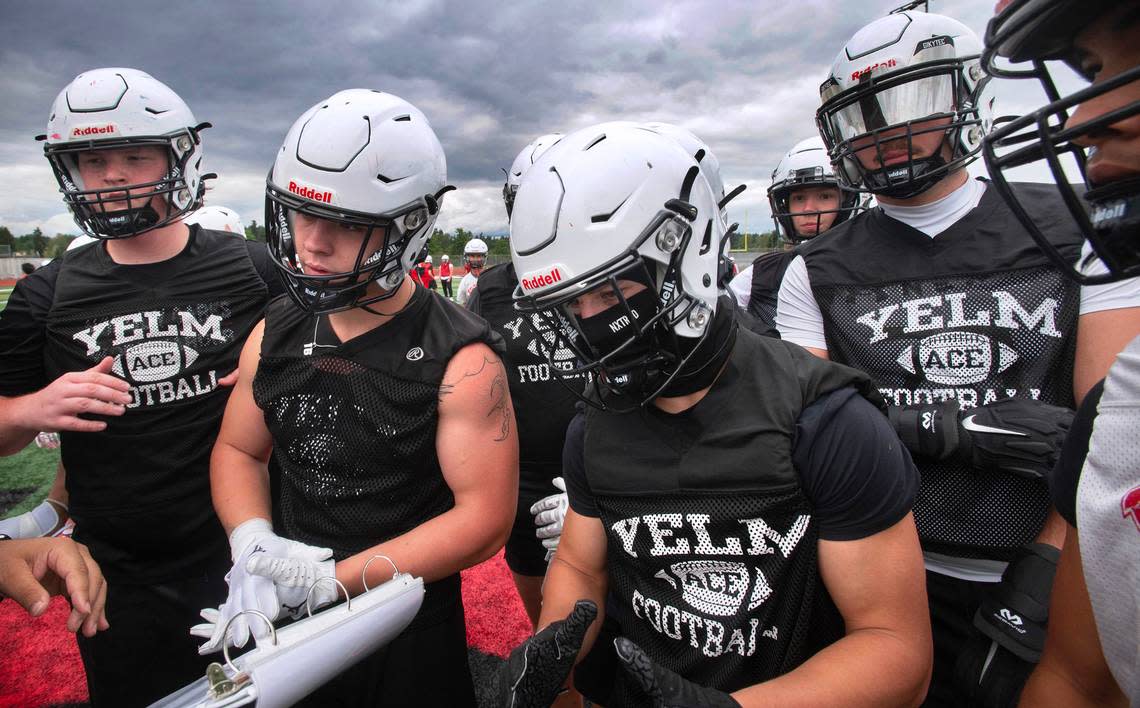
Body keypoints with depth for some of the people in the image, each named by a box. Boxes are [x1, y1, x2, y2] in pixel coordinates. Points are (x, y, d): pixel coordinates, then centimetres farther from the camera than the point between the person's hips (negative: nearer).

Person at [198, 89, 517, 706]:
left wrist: (333, 580, -24)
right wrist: (253, 543, -13)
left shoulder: (459, 358, -22)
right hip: (283, 623, 5)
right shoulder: (275, 332, -4)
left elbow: (484, 518, -21)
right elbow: (238, 449, 7)